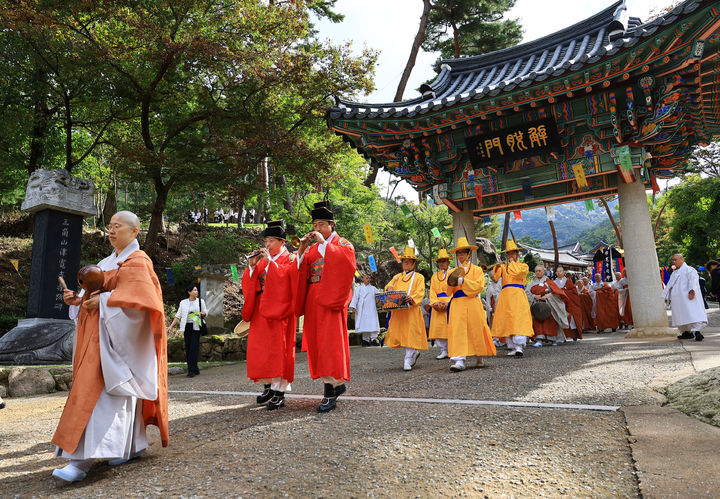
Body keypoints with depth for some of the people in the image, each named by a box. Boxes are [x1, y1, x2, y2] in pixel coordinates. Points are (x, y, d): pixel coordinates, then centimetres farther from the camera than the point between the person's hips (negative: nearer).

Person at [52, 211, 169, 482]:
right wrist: (78, 299, -1)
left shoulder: (137, 261, -7)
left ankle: (83, 460, -11)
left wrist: (104, 300, -20)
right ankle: (134, 445, 21)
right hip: (99, 334, 8)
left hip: (118, 333, -8)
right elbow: (96, 292, 18)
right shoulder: (108, 262, 19)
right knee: (120, 391, 11)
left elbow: (140, 297, -20)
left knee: (104, 391, -11)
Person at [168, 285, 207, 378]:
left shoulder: (201, 301, 6)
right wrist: (171, 326, 1)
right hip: (187, 327, 2)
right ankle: (195, 370, 9)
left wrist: (201, 313, -11)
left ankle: (192, 370, -9)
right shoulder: (183, 303, 9)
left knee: (194, 347, -11)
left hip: (196, 326, -2)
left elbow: (205, 312, 12)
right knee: (188, 348, 1)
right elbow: (178, 315, 9)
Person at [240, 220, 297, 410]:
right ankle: (268, 387, 19)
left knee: (278, 348, -6)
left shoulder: (289, 259, 1)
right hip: (260, 312, 6)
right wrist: (252, 266, -5)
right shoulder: (262, 260, 17)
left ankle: (279, 392, 0)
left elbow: (285, 278, -17)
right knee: (259, 349, 7)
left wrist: (270, 262, -19)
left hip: (279, 311, -6)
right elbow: (248, 284, 10)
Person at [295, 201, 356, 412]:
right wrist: (302, 249, -3)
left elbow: (344, 261, -18)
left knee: (330, 341, -11)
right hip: (313, 300, 6)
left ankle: (331, 391, -8)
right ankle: (336, 384, 18)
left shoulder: (343, 244, 4)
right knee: (316, 342, 6)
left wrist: (324, 243, -14)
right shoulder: (312, 248, 19)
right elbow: (300, 270, 9)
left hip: (331, 299, -6)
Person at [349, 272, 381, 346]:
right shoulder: (359, 288, 8)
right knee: (364, 325, 0)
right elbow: (355, 298, 2)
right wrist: (353, 307, -9)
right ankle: (365, 340, 10)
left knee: (373, 324, -9)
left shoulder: (373, 288, 15)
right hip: (363, 311, -1)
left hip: (372, 310, 1)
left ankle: (374, 339, -6)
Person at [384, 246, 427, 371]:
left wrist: (411, 298, -25)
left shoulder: (419, 277, 6)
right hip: (397, 310, 5)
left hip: (411, 310, -4)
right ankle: (414, 352, 23)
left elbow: (420, 292, -5)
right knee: (397, 334, 3)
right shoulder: (397, 277, 22)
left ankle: (408, 360, -1)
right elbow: (390, 285, 14)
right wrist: (389, 287, -11)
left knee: (410, 333, -8)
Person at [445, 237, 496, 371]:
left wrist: (463, 281, -17)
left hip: (473, 304, -2)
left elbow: (479, 286, -6)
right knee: (457, 330, -10)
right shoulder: (453, 272, 18)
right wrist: (450, 283, -8)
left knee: (476, 330, 2)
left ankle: (479, 358, 21)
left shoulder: (476, 270, 9)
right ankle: (459, 360, -15)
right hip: (457, 305, 2)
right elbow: (448, 291, 14)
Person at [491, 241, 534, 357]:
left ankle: (519, 347, -20)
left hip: (517, 295, -4)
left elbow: (517, 273, -9)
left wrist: (512, 263, 4)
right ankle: (512, 347, 7)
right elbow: (496, 277, 5)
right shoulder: (504, 266, 22)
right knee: (506, 322, 1)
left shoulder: (523, 266, 14)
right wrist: (497, 267, -12)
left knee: (519, 320, -15)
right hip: (505, 296, 4)